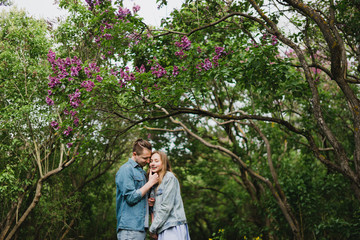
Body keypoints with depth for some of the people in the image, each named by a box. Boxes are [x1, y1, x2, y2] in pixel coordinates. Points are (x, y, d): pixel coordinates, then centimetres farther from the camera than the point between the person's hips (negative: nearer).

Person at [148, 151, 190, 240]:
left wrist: (152, 228, -9)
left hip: (173, 227, -7)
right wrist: (152, 203, 0)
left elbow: (166, 206, -12)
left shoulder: (169, 177, -6)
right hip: (162, 229, 7)